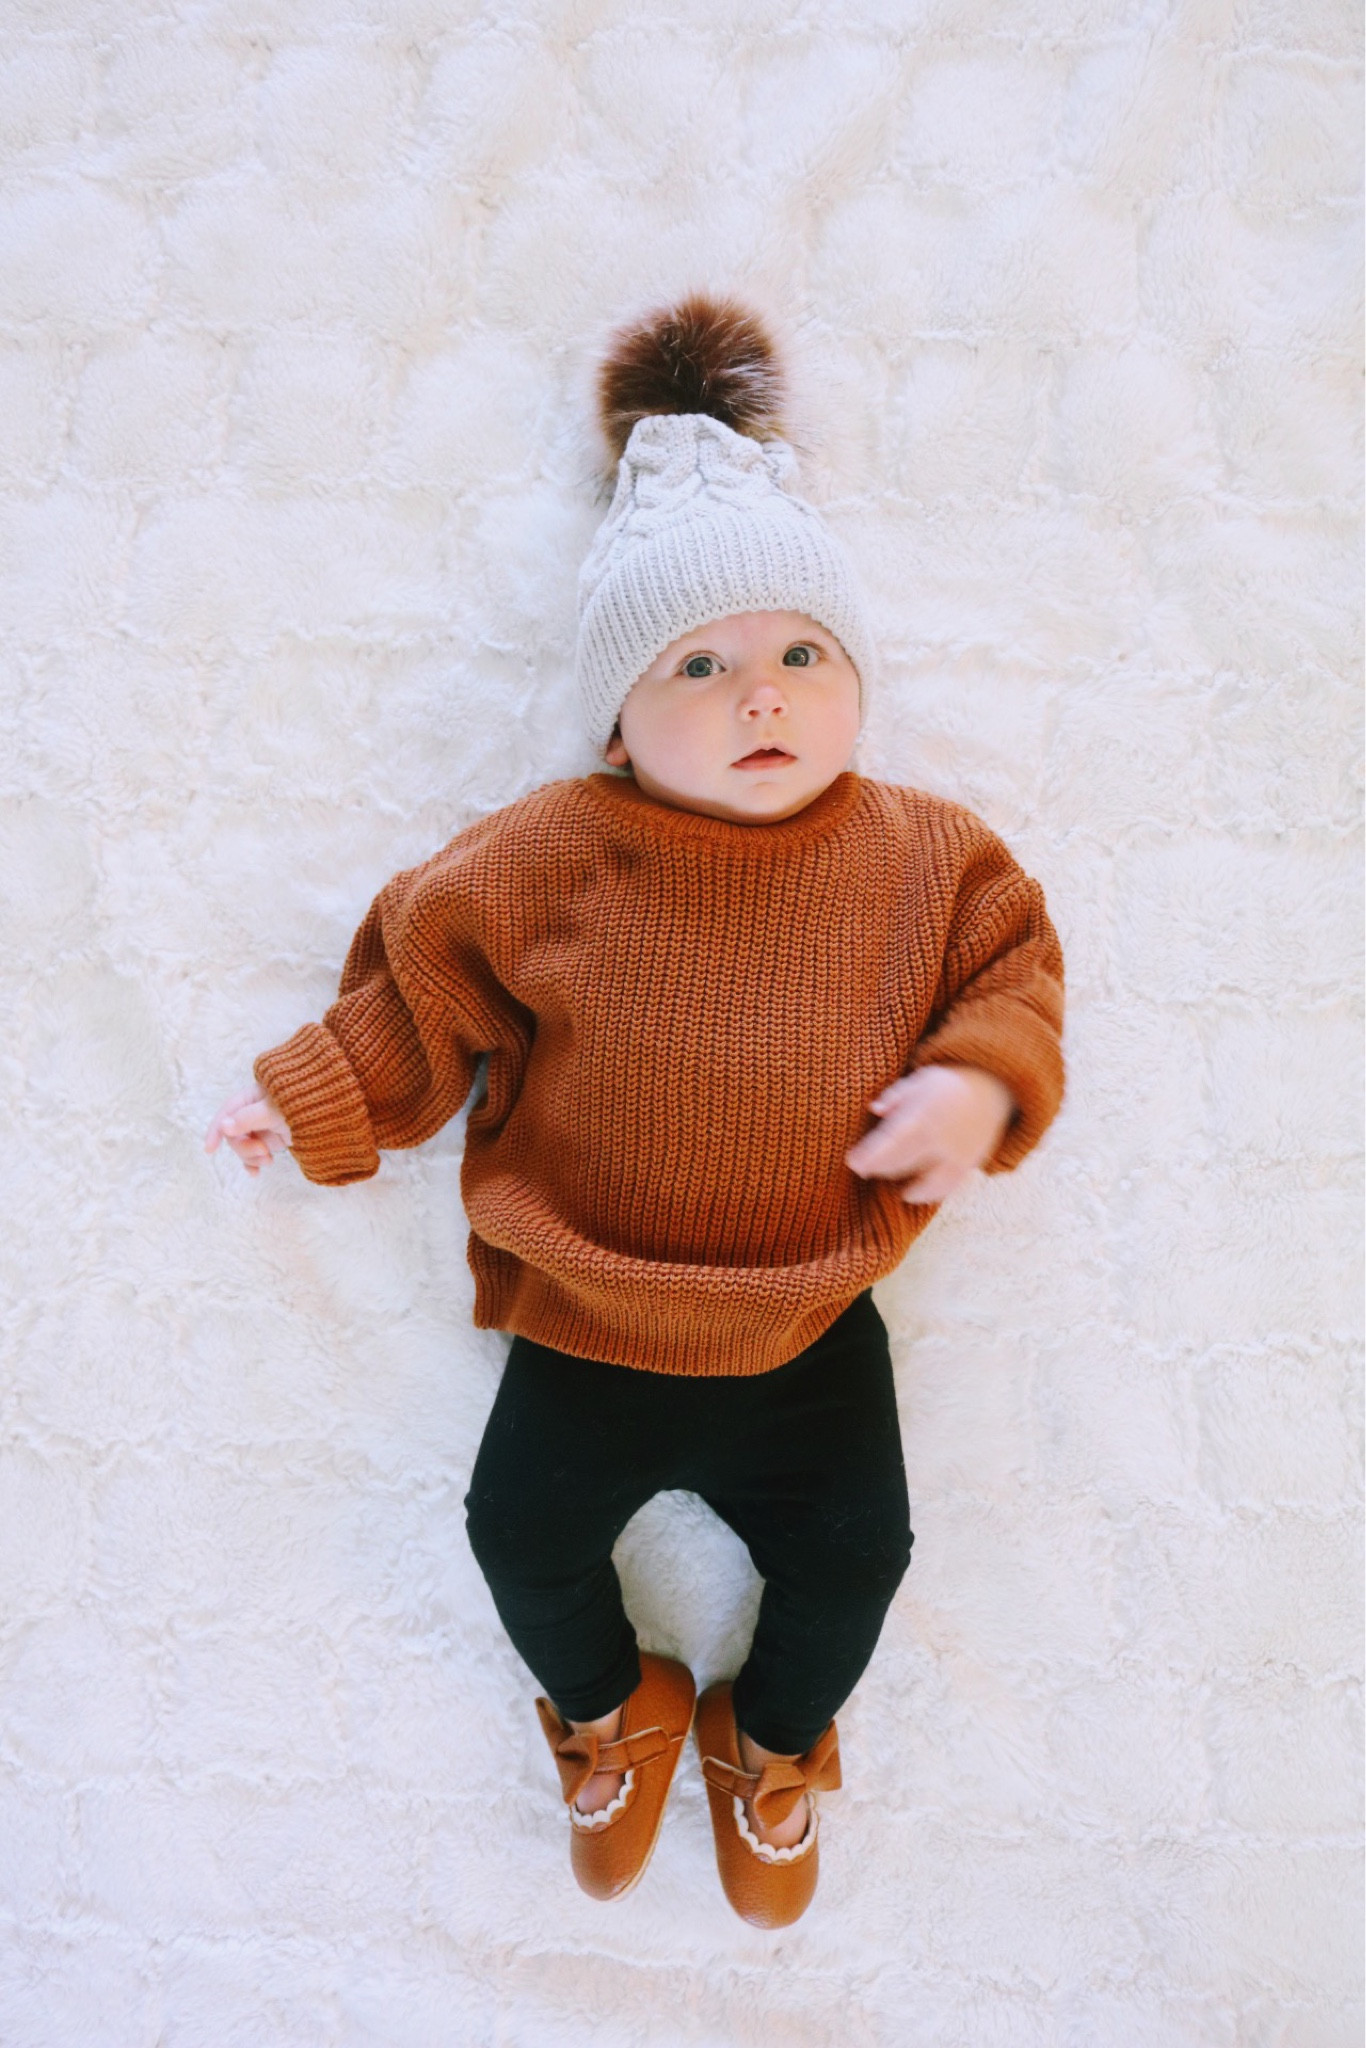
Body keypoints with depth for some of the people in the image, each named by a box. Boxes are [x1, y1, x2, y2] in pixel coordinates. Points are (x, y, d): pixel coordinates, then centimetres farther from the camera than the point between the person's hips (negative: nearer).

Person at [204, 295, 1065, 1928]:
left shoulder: (920, 858, -9)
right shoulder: (545, 862, -14)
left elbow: (1009, 961, 2)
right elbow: (424, 990, -3)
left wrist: (982, 1078, -17)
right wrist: (311, 1098, -8)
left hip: (812, 1322, 1)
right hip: (585, 1319, 0)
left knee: (855, 1547, 2)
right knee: (523, 1528, 0)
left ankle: (773, 1735, 40)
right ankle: (608, 1707, 38)